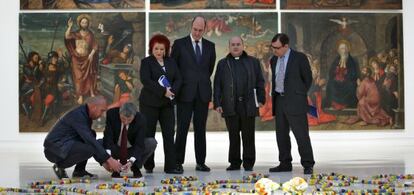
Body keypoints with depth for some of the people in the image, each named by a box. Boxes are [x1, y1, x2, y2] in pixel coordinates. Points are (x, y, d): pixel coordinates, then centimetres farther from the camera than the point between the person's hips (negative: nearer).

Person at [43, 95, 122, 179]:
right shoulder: (78, 114, -20)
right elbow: (90, 140, -27)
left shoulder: (86, 115, 10)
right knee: (90, 149, -26)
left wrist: (103, 162, 8)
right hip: (55, 149, -10)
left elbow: (89, 137, 16)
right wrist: (109, 159, -26)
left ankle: (79, 171, 8)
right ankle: (60, 166, -6)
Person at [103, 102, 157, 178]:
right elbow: (108, 136, -28)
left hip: (133, 151, 0)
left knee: (152, 142, -26)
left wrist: (131, 161, -43)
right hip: (115, 149, 1)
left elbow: (139, 143, -27)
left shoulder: (141, 119, -23)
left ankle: (135, 168, -6)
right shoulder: (111, 114, -22)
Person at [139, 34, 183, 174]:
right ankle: (149, 166, 11)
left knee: (169, 134, -3)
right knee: (149, 134, 1)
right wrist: (163, 91, -20)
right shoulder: (146, 62, 0)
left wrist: (172, 91, -12)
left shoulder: (171, 62, 14)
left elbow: (178, 79, 8)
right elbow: (146, 80, -14)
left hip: (167, 103, 4)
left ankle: (170, 166, -2)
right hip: (150, 103, -3)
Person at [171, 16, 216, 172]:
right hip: (185, 93, -3)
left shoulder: (210, 46, 10)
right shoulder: (180, 44, 0)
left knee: (200, 129, 7)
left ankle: (200, 162, 12)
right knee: (182, 129, -2)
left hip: (203, 93, 3)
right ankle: (178, 162, 4)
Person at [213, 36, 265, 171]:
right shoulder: (223, 64, 13)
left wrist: (261, 99, 0)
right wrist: (217, 103, 1)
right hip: (230, 106, 1)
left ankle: (248, 163, 10)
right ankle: (235, 163, 12)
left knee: (248, 136, 2)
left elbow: (260, 82, 9)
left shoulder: (253, 62, 11)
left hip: (248, 105, -1)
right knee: (233, 136, 4)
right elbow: (217, 85, 9)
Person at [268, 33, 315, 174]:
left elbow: (308, 79, 0)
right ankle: (285, 164, 16)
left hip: (295, 102, -6)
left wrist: (299, 96, 3)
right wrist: (274, 97, 11)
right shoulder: (274, 60, 13)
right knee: (281, 134, 8)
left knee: (301, 134, -6)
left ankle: (308, 164, 1)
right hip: (279, 100, 6)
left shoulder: (299, 58, -5)